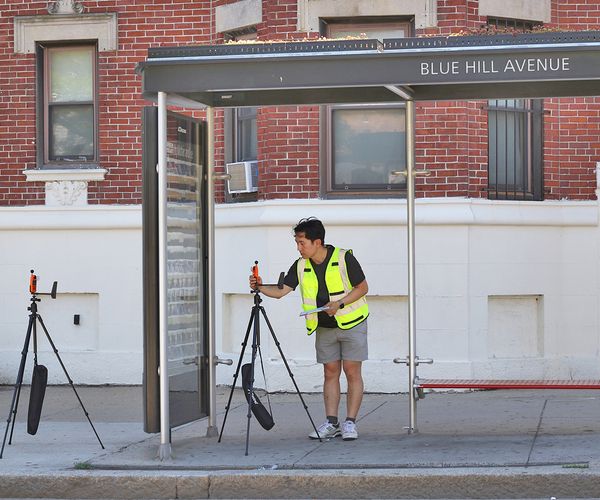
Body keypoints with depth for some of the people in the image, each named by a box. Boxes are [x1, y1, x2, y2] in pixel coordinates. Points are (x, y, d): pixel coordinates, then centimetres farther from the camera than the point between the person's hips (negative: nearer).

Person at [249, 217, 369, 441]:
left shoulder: (343, 258, -16)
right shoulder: (301, 266, -3)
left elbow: (362, 287, -11)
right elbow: (280, 291, -7)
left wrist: (340, 303, -22)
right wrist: (260, 287, -26)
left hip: (351, 324, -5)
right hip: (324, 328, 5)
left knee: (352, 372, -6)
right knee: (330, 373, 5)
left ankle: (350, 423, -3)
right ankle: (331, 423, 7)